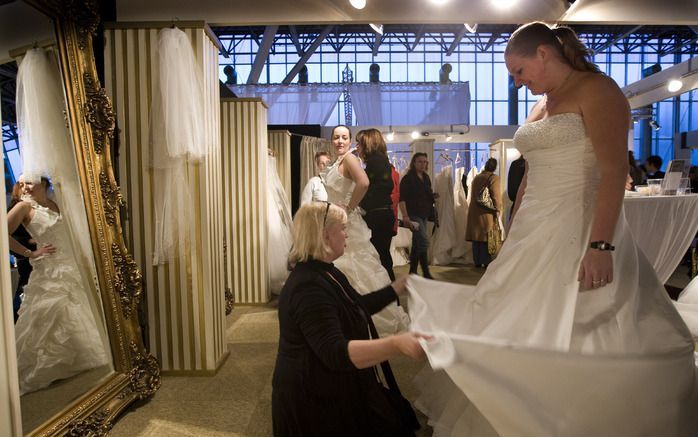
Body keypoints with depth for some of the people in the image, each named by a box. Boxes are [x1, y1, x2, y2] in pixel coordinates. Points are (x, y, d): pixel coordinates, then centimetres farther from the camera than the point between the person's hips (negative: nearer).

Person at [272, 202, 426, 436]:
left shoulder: (324, 272, 6)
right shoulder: (309, 287, -28)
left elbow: (360, 307, 17)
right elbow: (336, 353, -36)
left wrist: (398, 287, 15)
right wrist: (397, 344, -46)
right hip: (314, 401, -10)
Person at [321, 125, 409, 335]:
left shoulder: (349, 158, -13)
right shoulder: (337, 163, 13)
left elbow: (364, 183, -32)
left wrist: (349, 207, -22)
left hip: (347, 222, -9)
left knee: (355, 270, -2)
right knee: (340, 270, 15)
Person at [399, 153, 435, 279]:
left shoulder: (426, 178, 12)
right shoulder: (408, 178, -10)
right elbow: (402, 198, -16)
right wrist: (405, 216, -23)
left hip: (424, 215, 8)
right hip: (413, 214, -8)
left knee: (417, 243, 11)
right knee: (424, 241, -14)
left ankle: (413, 272, 19)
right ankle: (426, 273, -8)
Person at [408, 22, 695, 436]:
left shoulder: (597, 90, -6)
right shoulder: (541, 106, 18)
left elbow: (615, 171, -16)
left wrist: (600, 245, -24)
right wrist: (514, 235, 17)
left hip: (580, 229, -8)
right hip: (536, 232, 8)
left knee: (574, 336, -3)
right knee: (521, 330, 10)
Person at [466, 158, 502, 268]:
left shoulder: (476, 177, 13)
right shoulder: (494, 178, -7)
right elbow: (496, 196, -12)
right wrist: (497, 210, -7)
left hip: (474, 210, 6)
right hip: (486, 212, -6)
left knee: (476, 235, 9)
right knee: (486, 237, 0)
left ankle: (477, 261, 15)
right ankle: (487, 262, 3)